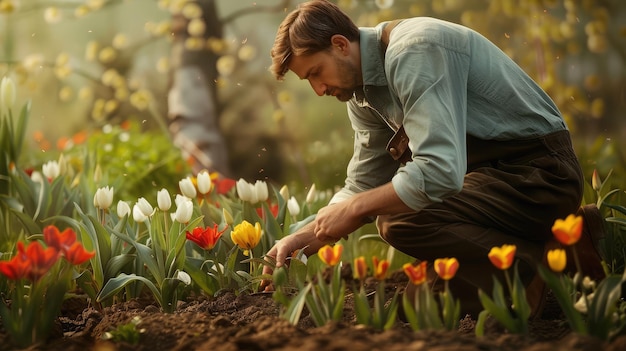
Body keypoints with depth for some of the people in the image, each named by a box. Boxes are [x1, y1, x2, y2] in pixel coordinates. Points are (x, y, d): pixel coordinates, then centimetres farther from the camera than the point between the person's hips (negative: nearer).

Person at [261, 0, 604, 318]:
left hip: (539, 173, -10)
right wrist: (304, 238, 2)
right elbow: (363, 184, 15)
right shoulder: (363, 92, 8)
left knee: (401, 221, -26)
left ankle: (536, 274, -12)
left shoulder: (414, 52, -22)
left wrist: (353, 209, -21)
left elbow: (441, 171, -32)